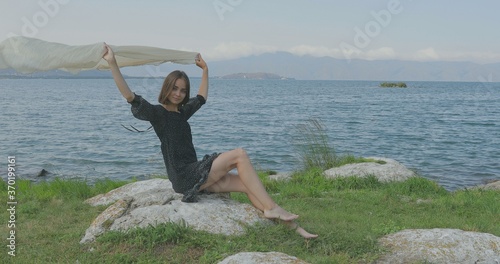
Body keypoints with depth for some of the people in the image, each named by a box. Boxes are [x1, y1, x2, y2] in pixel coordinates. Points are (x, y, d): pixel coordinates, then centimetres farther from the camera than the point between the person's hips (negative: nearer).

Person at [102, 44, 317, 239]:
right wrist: (112, 63, -25)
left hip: (195, 173, 8)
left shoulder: (182, 111, 18)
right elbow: (130, 96, -18)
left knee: (246, 184, -7)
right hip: (184, 177, -8)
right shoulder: (158, 113, -5)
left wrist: (205, 69, 41)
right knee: (239, 155, -16)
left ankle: (293, 227, -11)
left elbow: (202, 97, 36)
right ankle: (272, 208, -17)